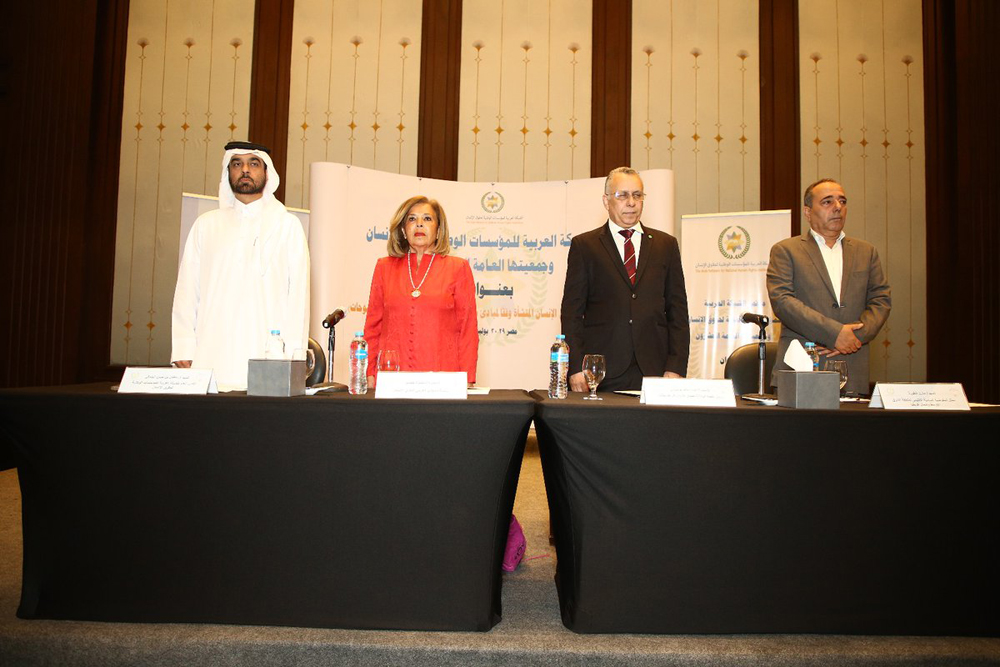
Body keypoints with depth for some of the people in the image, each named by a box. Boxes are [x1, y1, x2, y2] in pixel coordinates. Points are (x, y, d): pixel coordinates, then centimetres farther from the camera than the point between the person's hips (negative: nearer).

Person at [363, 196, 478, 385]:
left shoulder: (458, 268, 7)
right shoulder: (384, 267, 12)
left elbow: (468, 329, 4)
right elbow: (373, 326, 13)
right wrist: (370, 376, 5)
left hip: (441, 378, -1)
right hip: (391, 377, 1)